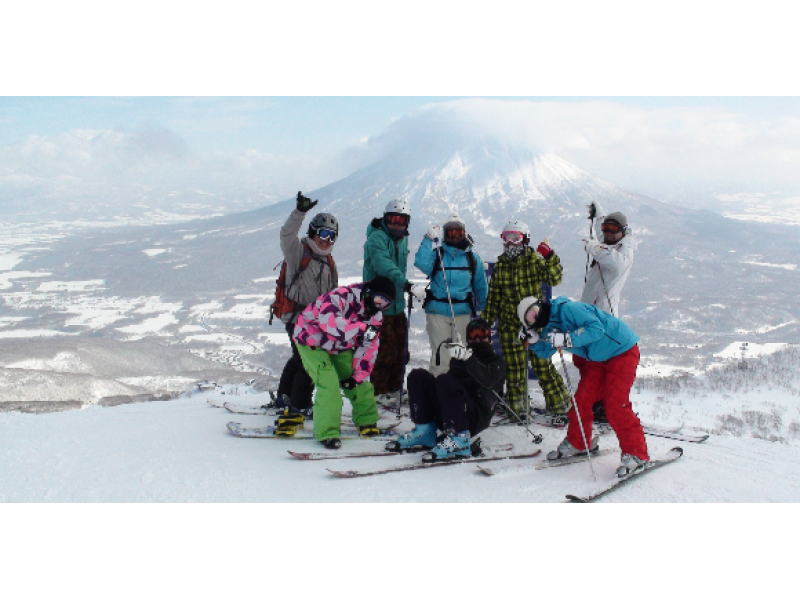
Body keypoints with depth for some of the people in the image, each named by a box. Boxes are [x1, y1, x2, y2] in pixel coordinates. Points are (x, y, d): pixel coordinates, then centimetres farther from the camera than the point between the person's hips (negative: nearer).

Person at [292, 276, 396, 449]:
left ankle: (367, 423, 29)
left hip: (340, 347, 8)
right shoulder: (342, 297, -34)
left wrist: (358, 375, -8)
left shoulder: (376, 316, -7)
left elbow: (368, 348, -3)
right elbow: (328, 320, -52)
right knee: (329, 385, -22)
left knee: (359, 383, 8)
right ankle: (327, 433, -10)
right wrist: (361, 329, -57)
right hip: (312, 341, -8)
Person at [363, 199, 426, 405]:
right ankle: (377, 391, 9)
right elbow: (385, 267, -32)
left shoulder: (402, 239, 12)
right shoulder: (377, 238, -16)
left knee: (401, 348, 13)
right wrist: (407, 285, -44)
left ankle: (394, 388, 27)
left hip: (396, 303, 8)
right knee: (386, 349, -6)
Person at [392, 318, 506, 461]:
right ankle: (424, 431, -10)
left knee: (444, 381, -28)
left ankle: (459, 439, -33)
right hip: (446, 418, 6)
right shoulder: (463, 356, 30)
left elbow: (487, 381, -12)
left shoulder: (497, 362, 13)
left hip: (476, 418, -5)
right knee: (418, 376, -4)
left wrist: (469, 360, -29)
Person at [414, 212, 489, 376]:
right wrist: (428, 240, -19)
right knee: (440, 355, -4)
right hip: (437, 311, -2)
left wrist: (482, 308, 20)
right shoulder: (437, 253, 2)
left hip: (463, 312, 2)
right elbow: (422, 264, -19)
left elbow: (481, 286, 17)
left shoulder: (472, 257, 9)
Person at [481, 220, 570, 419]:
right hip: (509, 324, 3)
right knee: (513, 366, 5)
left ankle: (559, 404, 6)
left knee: (542, 363, -5)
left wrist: (549, 257, -25)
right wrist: (486, 320, 12)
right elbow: (493, 296, 15)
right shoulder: (501, 265, 10)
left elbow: (554, 279, -13)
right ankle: (516, 407, 17)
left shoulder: (535, 261, 0)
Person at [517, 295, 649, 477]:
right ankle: (577, 443, 21)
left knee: (615, 404, -15)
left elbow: (596, 328, -32)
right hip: (597, 358, 9)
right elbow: (545, 353, 14)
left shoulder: (568, 309, -23)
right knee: (582, 398, 3)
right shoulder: (550, 327, 5)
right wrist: (534, 341, -4)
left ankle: (636, 454, -7)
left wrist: (567, 339, -36)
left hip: (622, 351, -9)